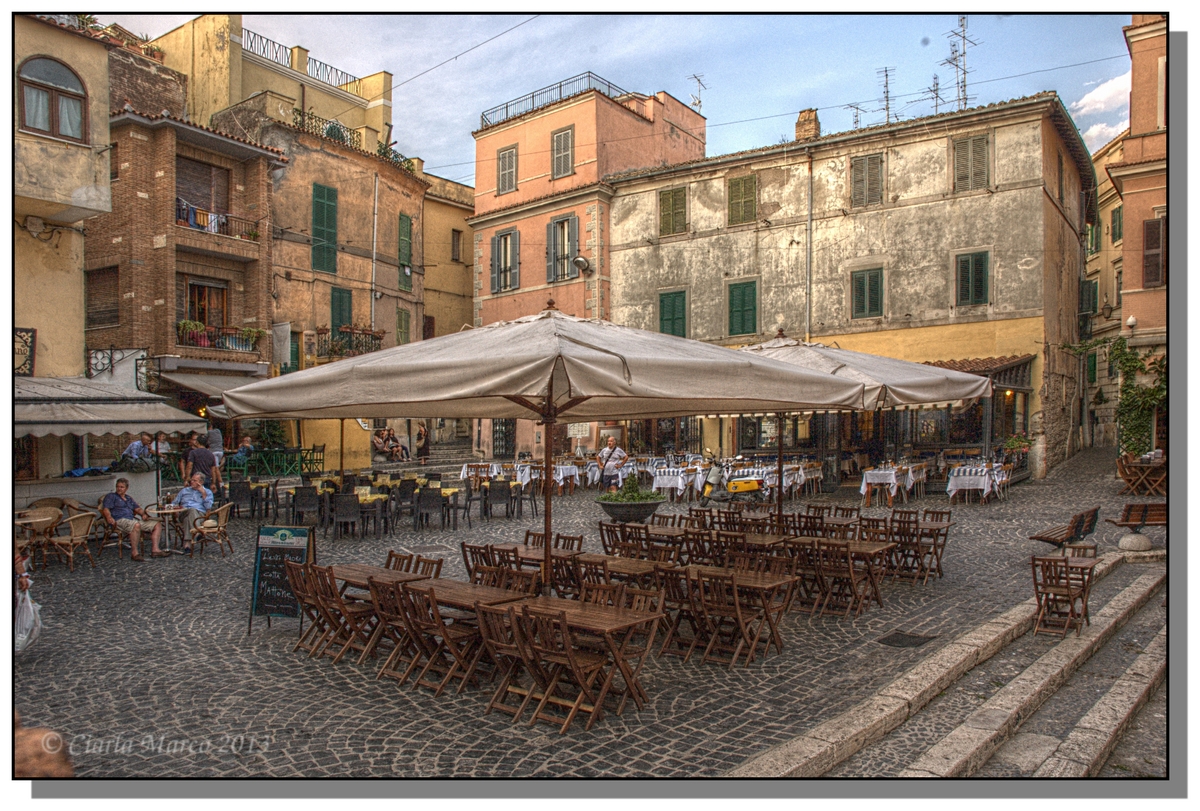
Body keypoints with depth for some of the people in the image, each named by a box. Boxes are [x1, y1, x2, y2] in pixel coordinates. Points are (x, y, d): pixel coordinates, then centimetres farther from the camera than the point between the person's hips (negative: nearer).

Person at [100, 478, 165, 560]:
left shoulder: (129, 498, 32)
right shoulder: (111, 496, 14)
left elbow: (137, 508, 24)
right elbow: (106, 509, -1)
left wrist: (143, 514, 1)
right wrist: (109, 517, -22)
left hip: (133, 519, 7)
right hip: (120, 520, -7)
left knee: (157, 525, -6)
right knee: (136, 525, -41)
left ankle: (155, 550, -19)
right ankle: (134, 552, -37)